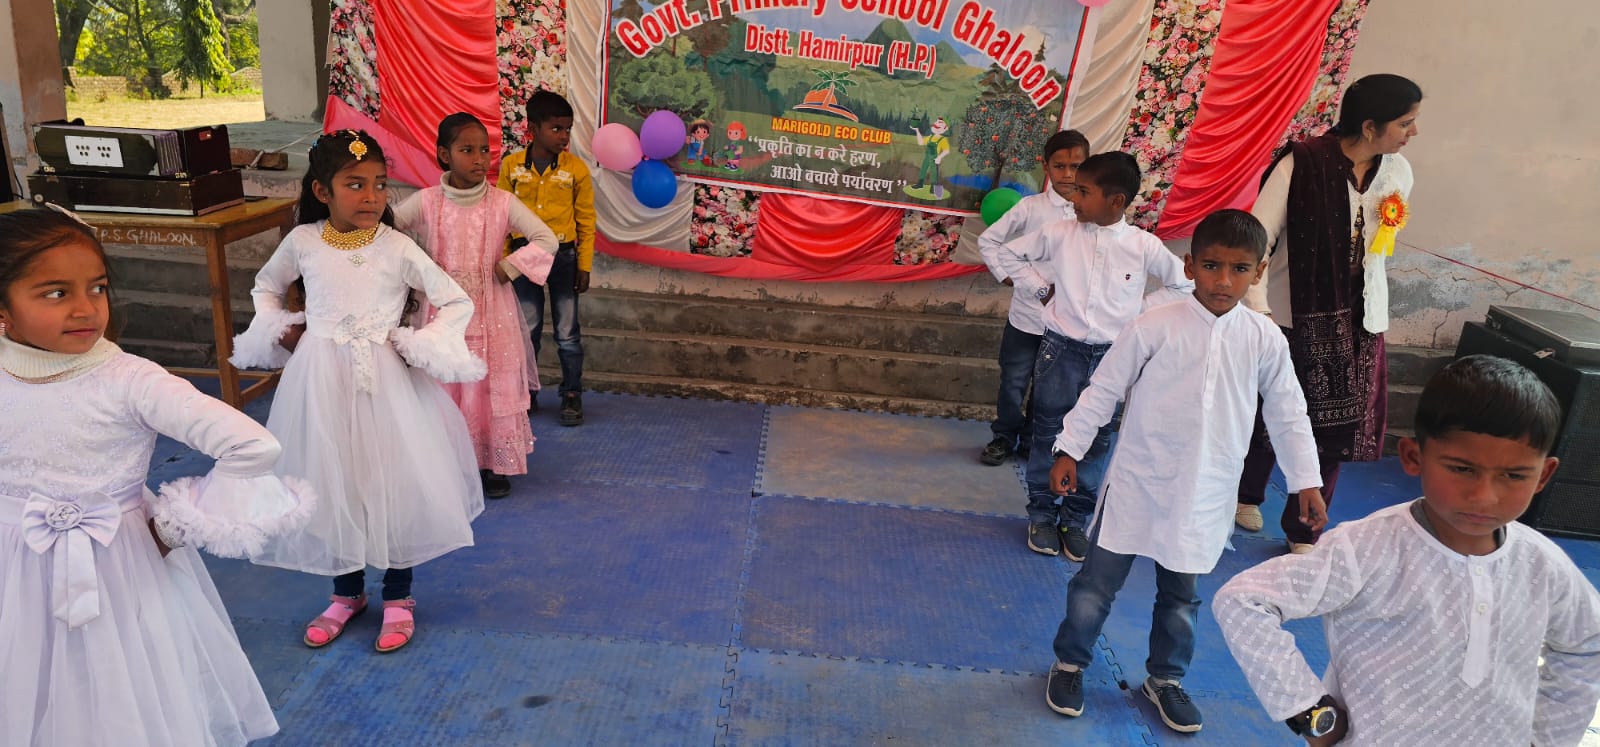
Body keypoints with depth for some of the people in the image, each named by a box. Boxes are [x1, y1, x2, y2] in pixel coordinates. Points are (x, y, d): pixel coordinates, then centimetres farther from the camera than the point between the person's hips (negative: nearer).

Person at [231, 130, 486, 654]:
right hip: (321, 381, 2)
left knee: (395, 482, 3)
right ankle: (347, 593, 32)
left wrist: (420, 346, -12)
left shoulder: (397, 248, -8)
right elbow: (265, 287, 19)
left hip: (385, 381, -2)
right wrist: (280, 332, 5)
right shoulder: (302, 242, -1)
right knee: (329, 484, 10)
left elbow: (458, 303, -2)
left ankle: (398, 597, 23)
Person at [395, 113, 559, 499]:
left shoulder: (502, 202, -7)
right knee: (443, 388, 9)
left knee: (493, 388, 6)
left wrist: (506, 268, -14)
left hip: (491, 314, -1)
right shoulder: (426, 202, -5)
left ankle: (495, 465, 21)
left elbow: (547, 240, -11)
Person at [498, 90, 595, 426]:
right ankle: (526, 392, 27)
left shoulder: (576, 168, -6)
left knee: (568, 332, 6)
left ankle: (572, 395, 18)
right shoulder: (511, 165, -3)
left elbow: (586, 221, -1)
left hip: (563, 256, -1)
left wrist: (584, 265, -3)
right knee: (527, 330, 12)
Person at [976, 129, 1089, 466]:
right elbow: (988, 239, 2)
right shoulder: (1031, 207, -6)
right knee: (1013, 384, 10)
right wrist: (1005, 275, -3)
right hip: (1026, 315, -1)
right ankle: (1004, 437, 30)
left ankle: (1032, 439, 33)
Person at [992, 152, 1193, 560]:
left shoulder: (1144, 245, -6)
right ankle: (1041, 514, 22)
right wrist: (1040, 287, 1)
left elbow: (1186, 284, 7)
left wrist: (1144, 310, 1)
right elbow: (1009, 254, 8)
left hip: (1112, 355, 0)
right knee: (1048, 432, 7)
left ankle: (1075, 518, 23)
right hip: (1061, 348, 0)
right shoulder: (1060, 233, -5)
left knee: (1096, 439, 9)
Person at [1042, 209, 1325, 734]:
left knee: (1182, 593, 18)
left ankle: (1165, 678, 39)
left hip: (1205, 495, 3)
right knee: (1097, 582, 8)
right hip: (1139, 484, -3)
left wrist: (1305, 480, 9)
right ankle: (1069, 663, 29)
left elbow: (1287, 413, 8)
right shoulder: (1156, 327, -13)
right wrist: (1069, 450, -5)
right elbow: (1103, 389, -6)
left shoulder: (1265, 339, -3)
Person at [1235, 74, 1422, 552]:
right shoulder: (1301, 164, -16)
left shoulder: (1397, 171, 0)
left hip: (1358, 320, 4)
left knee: (1337, 425, 7)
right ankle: (1248, 494, 40)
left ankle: (1304, 532, 24)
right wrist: (1259, 310, -21)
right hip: (1294, 314, -4)